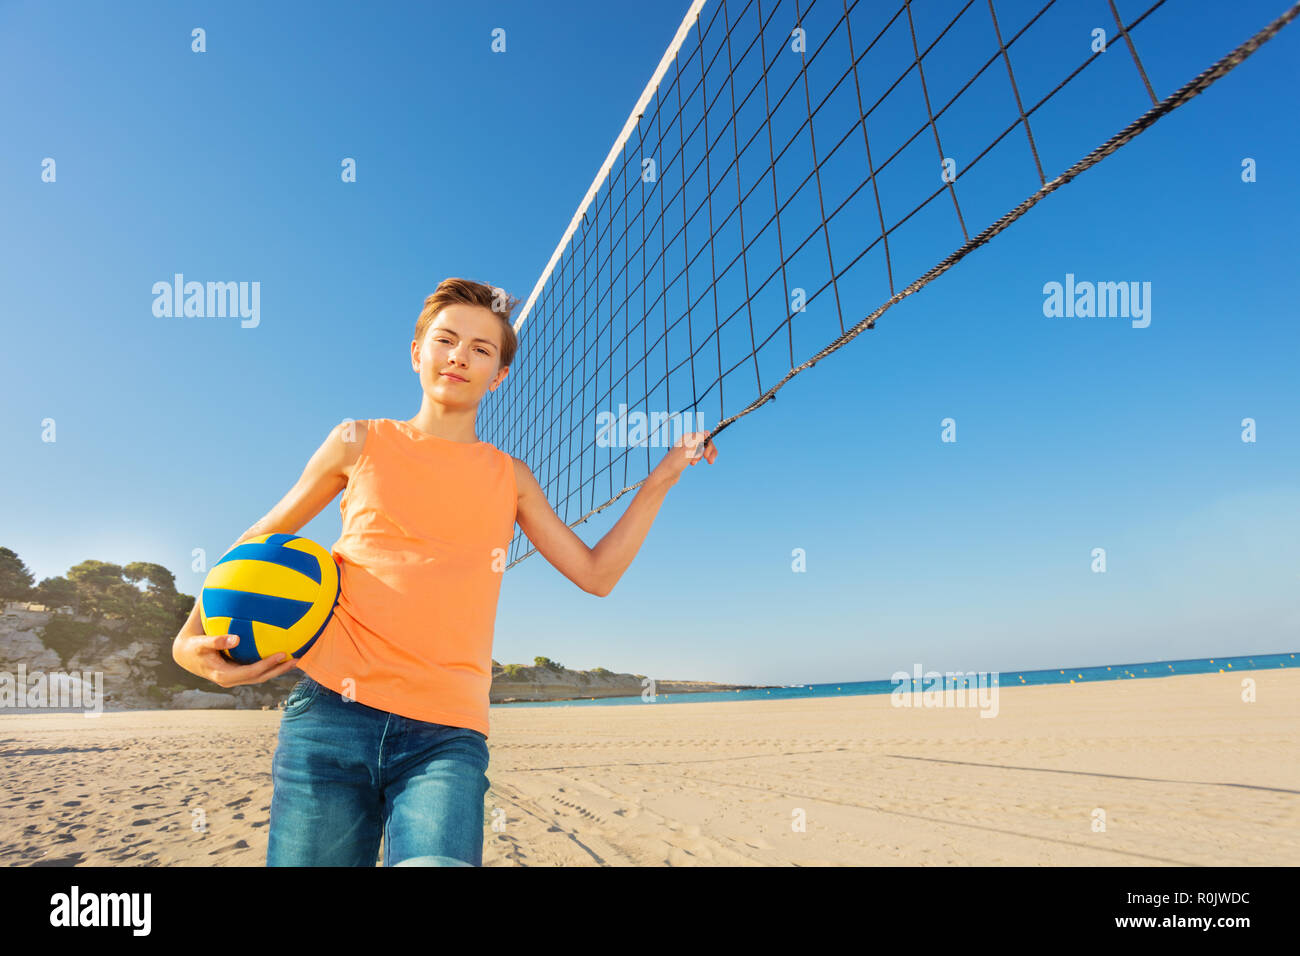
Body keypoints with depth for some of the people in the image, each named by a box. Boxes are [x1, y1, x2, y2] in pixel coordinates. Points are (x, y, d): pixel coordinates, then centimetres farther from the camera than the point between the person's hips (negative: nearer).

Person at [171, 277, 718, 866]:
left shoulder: (509, 476, 12)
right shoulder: (360, 442, 8)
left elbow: (596, 574, 12)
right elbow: (258, 541, 17)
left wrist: (663, 476, 9)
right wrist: (193, 635, 2)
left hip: (448, 735, 0)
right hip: (331, 712, 0)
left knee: (438, 860, -20)